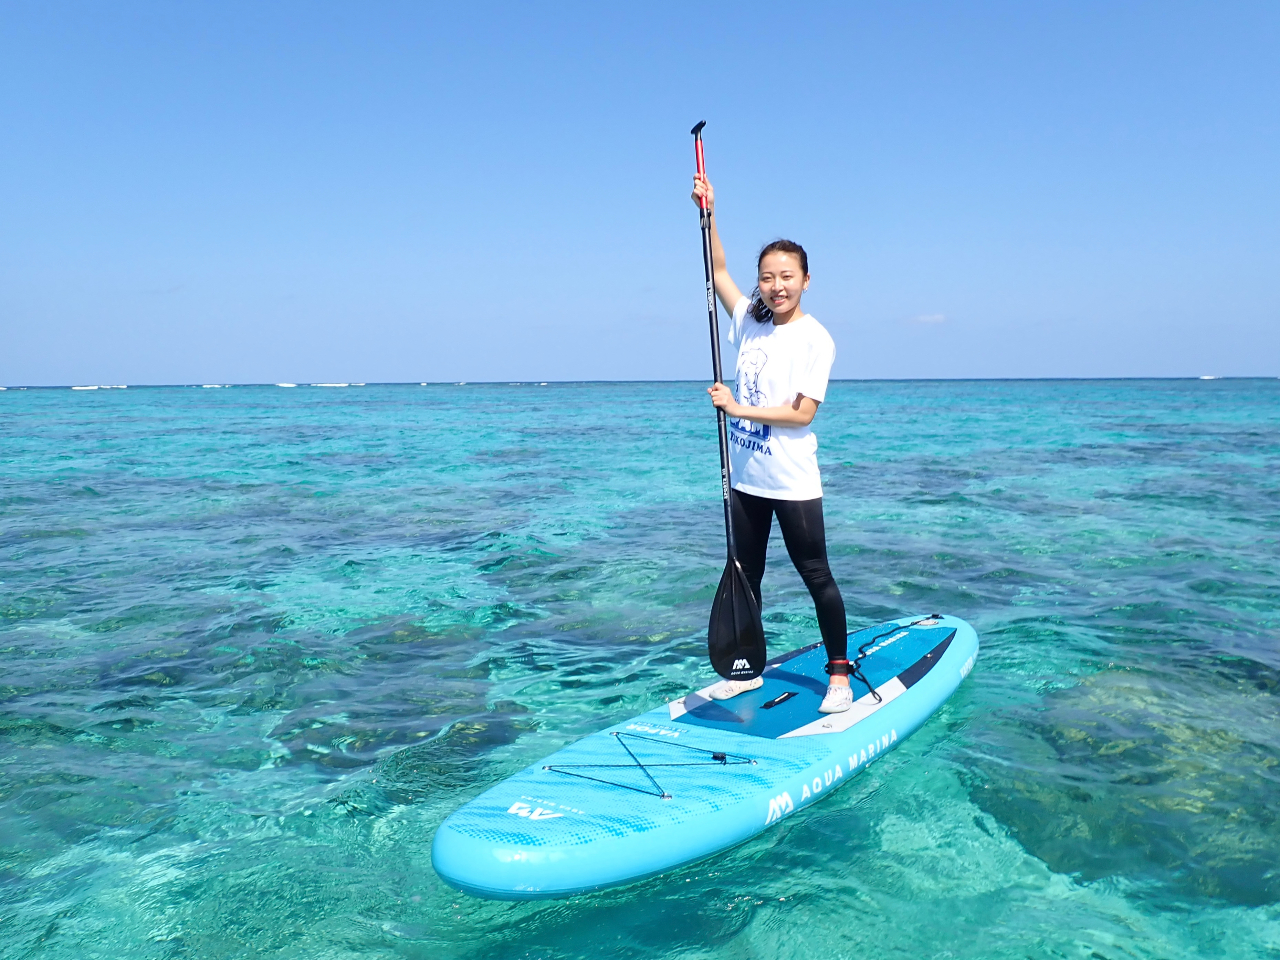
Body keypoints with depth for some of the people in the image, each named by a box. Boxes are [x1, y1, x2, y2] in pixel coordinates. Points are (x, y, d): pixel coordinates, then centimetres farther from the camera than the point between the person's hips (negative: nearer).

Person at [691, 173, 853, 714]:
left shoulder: (815, 339, -11)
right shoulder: (749, 321, 6)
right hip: (745, 477, 6)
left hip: (792, 481, -6)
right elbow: (717, 270, 11)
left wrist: (739, 408, -19)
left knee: (816, 577, 3)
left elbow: (802, 413, -16)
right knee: (745, 578, 14)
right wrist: (708, 214, 0)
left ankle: (839, 675, 16)